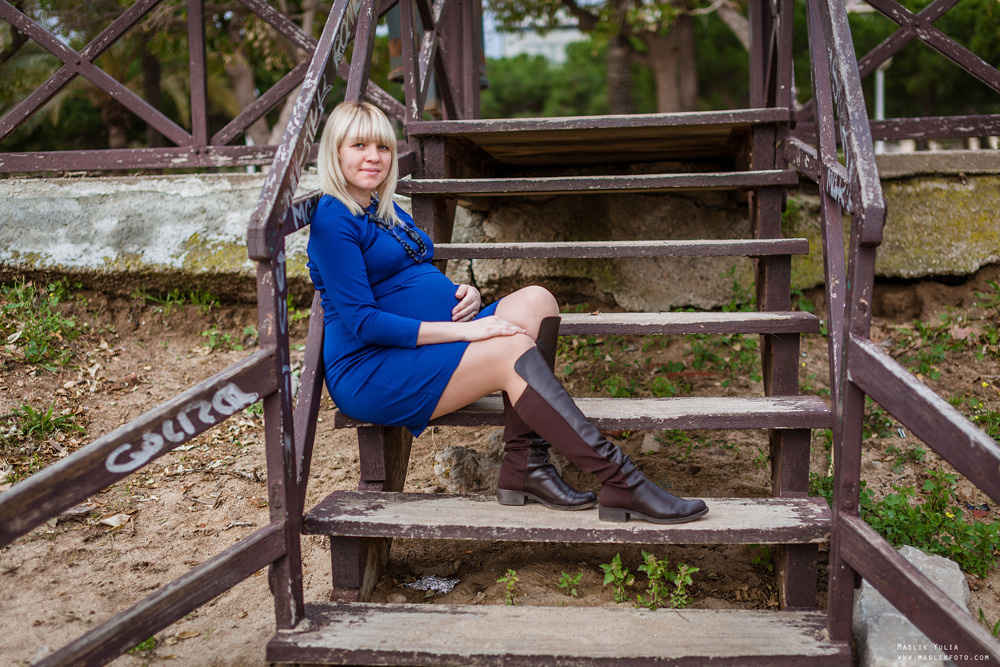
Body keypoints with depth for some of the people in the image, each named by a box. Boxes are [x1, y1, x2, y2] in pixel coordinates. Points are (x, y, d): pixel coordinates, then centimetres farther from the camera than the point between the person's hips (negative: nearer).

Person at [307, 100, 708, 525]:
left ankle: (525, 465, -22)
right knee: (513, 349, -28)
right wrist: (463, 330, -24)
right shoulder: (333, 219, -9)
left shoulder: (387, 212, 19)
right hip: (369, 373, -9)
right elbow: (363, 322, -18)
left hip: (431, 343, 9)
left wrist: (466, 295, -1)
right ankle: (619, 483, -29)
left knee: (534, 301, -13)